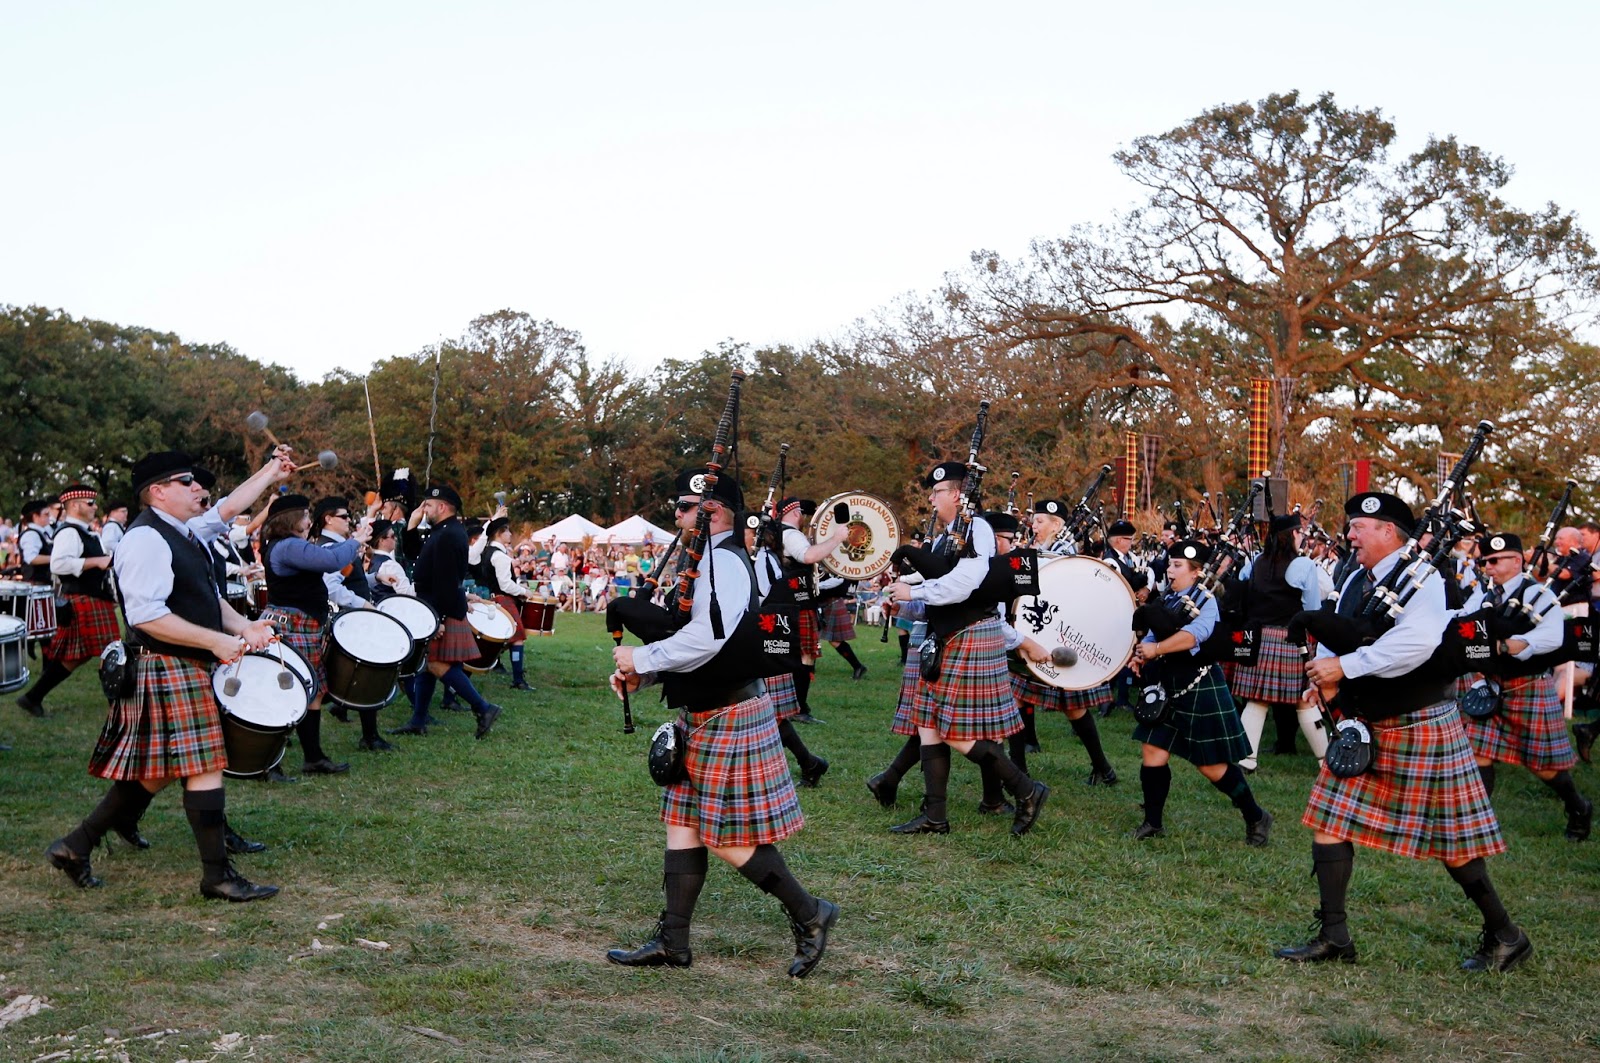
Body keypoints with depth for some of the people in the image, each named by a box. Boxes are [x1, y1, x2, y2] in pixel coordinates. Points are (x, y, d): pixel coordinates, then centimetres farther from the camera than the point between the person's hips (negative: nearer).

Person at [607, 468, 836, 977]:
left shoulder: (724, 562, -18)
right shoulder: (704, 561, 14)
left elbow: (706, 639, -31)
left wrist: (641, 657, -19)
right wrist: (641, 674, 6)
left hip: (729, 718, -10)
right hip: (703, 716, 10)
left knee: (729, 839, -3)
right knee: (683, 825, 11)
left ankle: (809, 915, 12)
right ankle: (672, 941, 19)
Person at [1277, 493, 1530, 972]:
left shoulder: (1420, 577, -17)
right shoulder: (1356, 580, 8)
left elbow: (1417, 643, -33)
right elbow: (1333, 638, 8)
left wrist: (1344, 666, -30)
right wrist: (1326, 674, -14)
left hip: (1419, 729, -7)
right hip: (1364, 729, 7)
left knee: (1450, 841, 4)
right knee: (1329, 821, 2)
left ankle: (1504, 936, 24)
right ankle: (1334, 936, 10)